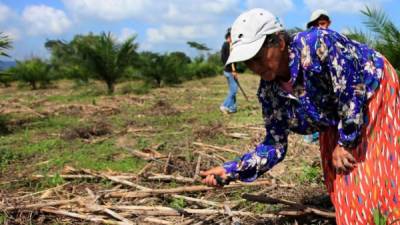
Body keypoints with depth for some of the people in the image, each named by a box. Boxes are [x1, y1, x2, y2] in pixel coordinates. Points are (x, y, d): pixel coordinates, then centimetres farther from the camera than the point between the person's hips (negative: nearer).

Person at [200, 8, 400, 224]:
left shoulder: (318, 44, -37)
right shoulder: (269, 92, -17)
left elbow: (352, 93, -29)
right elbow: (275, 145, -11)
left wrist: (346, 143, -19)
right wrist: (231, 170, -22)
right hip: (337, 120, 6)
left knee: (377, 172, -7)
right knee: (339, 178, 8)